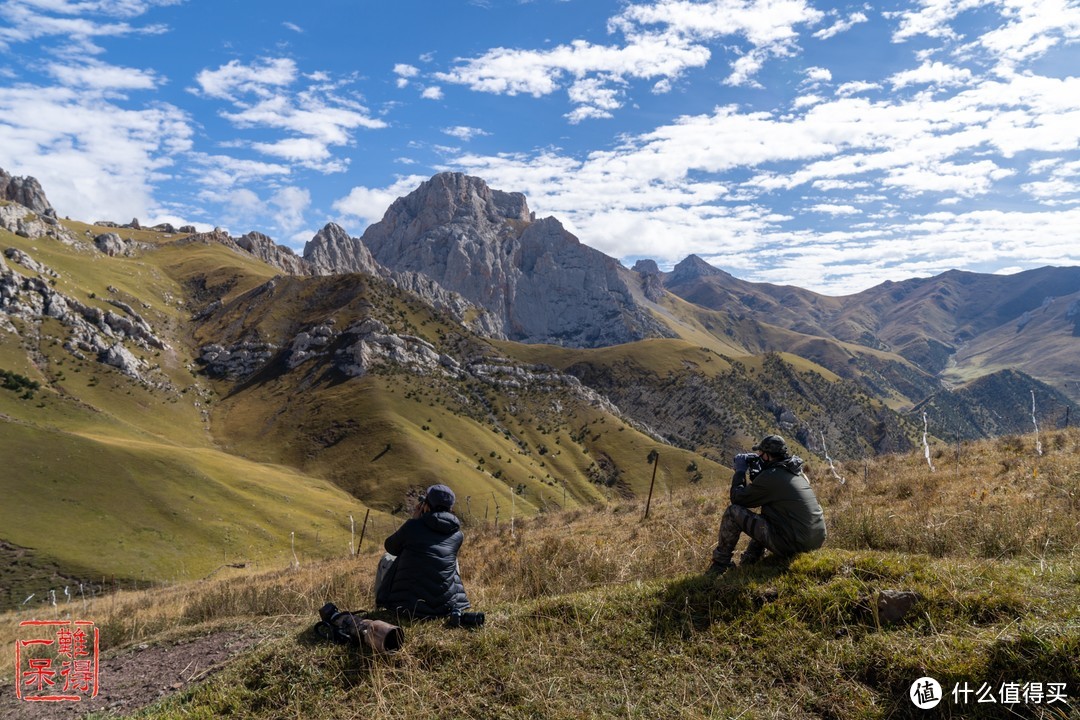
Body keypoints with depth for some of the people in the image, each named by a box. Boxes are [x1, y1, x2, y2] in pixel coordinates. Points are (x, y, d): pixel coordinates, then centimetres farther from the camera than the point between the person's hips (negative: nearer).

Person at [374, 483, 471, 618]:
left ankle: (380, 606, 37)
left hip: (409, 606, -2)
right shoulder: (457, 535, 1)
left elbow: (390, 547, 9)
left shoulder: (413, 526, -9)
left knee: (387, 559, 24)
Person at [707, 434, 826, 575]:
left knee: (733, 512, -4)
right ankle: (748, 562, 29)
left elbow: (737, 498, -4)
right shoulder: (795, 472, 13)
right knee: (766, 513, 33)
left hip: (793, 544, -9)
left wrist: (740, 470, 8)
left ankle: (719, 564, 7)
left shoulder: (770, 476, -14)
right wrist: (755, 472, 17)